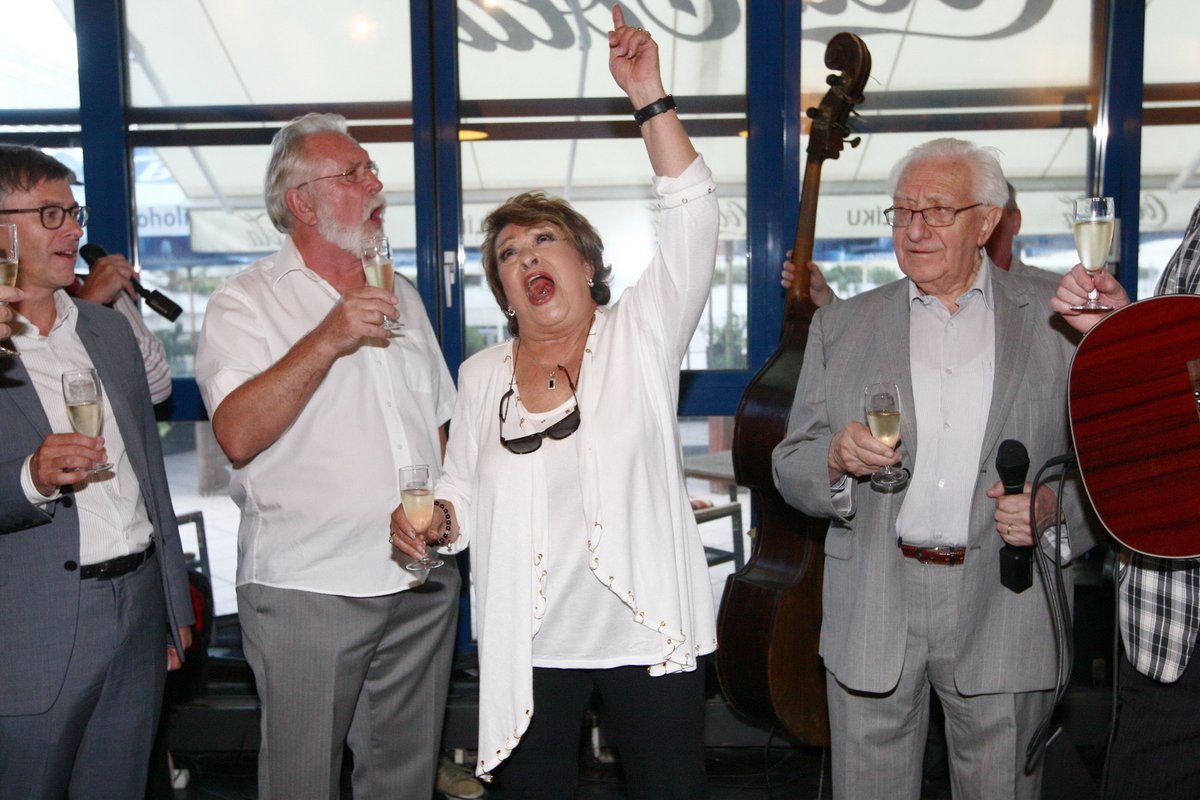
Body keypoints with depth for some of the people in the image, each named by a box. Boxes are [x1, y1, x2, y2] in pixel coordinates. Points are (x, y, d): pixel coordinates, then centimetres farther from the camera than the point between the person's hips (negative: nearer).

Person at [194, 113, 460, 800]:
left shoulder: (402, 296, 14)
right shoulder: (247, 301, -5)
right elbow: (238, 435, -20)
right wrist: (327, 340, -24)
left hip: (425, 584, 5)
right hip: (307, 589, -5)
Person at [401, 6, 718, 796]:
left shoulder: (640, 336, -2)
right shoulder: (481, 376, 7)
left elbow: (692, 219, -13)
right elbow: (464, 488, 14)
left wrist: (649, 94, -18)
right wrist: (436, 516, -8)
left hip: (650, 632, -2)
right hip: (530, 644, 3)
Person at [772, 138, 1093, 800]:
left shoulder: (1057, 319, 5)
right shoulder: (840, 327, 8)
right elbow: (790, 468, 5)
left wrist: (1054, 504, -13)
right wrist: (837, 459, -16)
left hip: (1004, 613, 0)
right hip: (871, 616, 1)